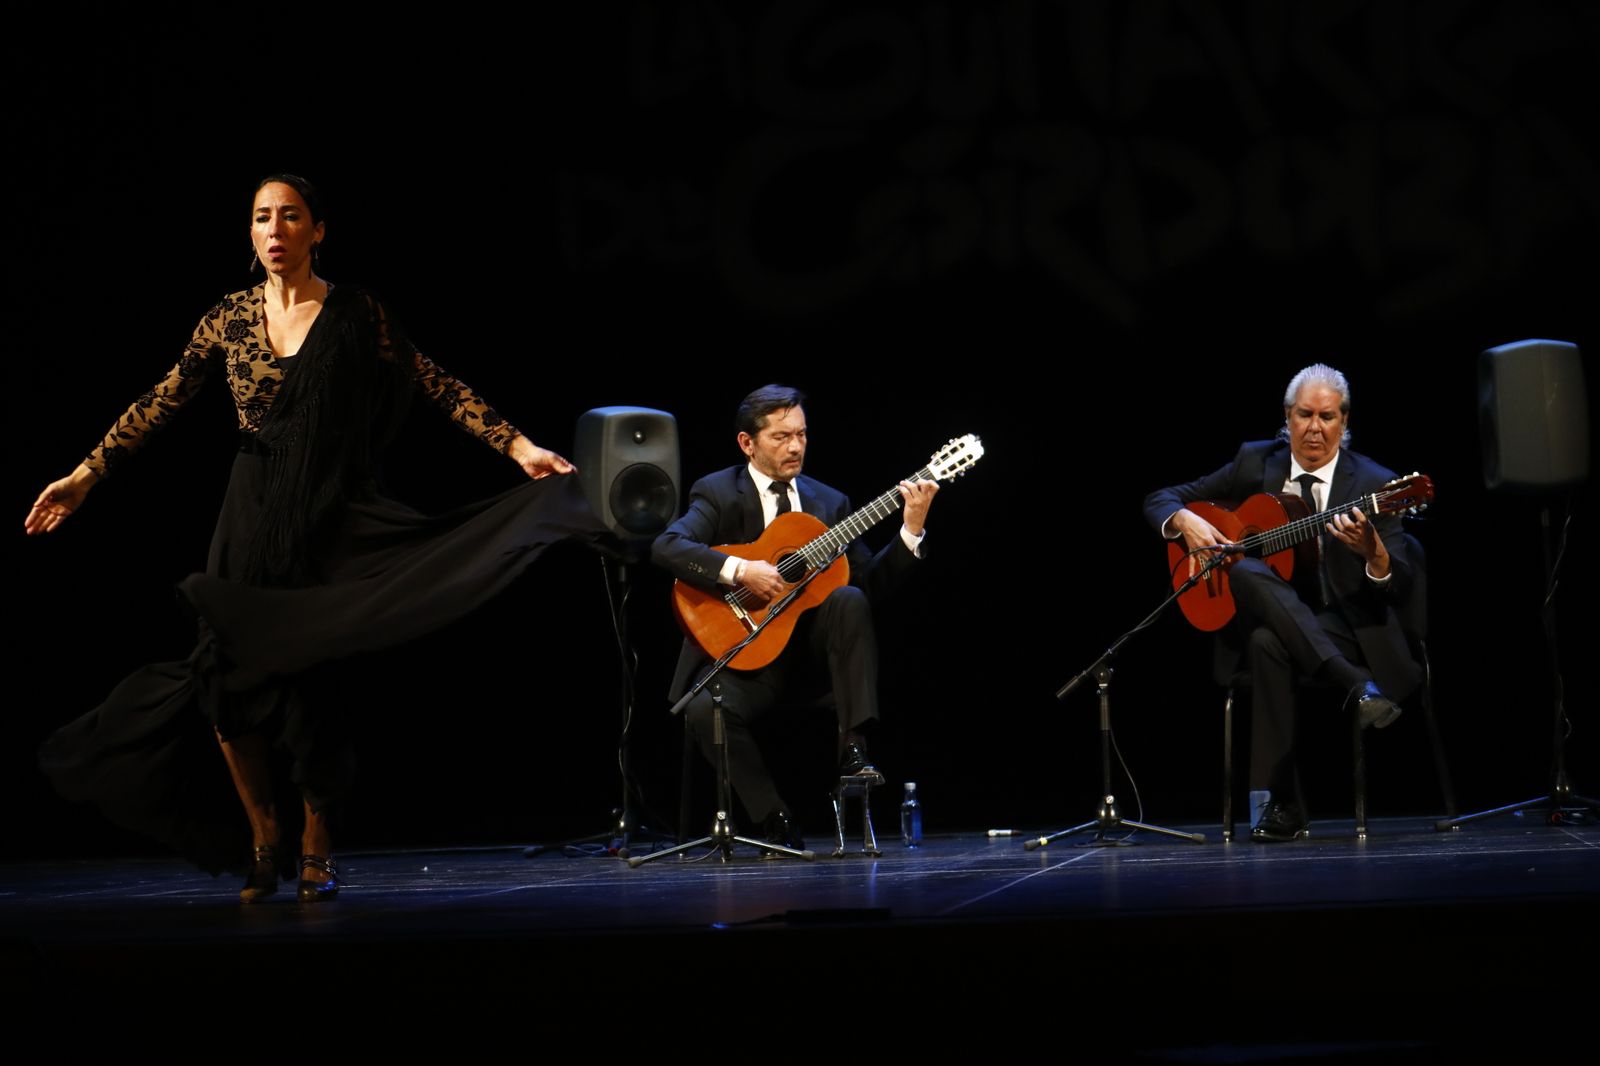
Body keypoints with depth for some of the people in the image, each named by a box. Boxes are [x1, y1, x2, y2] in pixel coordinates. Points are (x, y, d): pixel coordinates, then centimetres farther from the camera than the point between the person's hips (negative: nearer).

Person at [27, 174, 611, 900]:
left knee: (314, 683, -4)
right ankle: (261, 836, 14)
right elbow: (161, 403, 5)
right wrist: (85, 475, -2)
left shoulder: (357, 314, -1)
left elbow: (440, 388, -3)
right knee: (228, 678, -5)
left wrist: (520, 447, -12)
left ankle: (316, 851, 12)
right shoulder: (229, 318, 6)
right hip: (253, 520, 2)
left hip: (332, 522, -2)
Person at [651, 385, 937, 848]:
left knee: (849, 599, -29)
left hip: (814, 643, 3)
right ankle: (776, 821, -15)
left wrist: (911, 529, -9)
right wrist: (740, 571, -30)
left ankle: (853, 749, -25)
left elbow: (871, 582, 4)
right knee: (705, 709, -32)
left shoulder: (829, 501, 12)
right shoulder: (718, 493, -1)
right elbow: (666, 547, -20)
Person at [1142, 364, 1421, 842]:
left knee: (1268, 640, -38)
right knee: (1245, 571, -34)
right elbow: (1160, 499, 11)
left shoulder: (1373, 484, -1)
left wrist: (1372, 552, -31)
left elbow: (1400, 587, -8)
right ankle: (1355, 686, -40)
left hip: (1347, 629, -3)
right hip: (1267, 620, 3)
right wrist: (1186, 521, -13)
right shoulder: (1255, 463, 7)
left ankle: (1277, 802, -34)